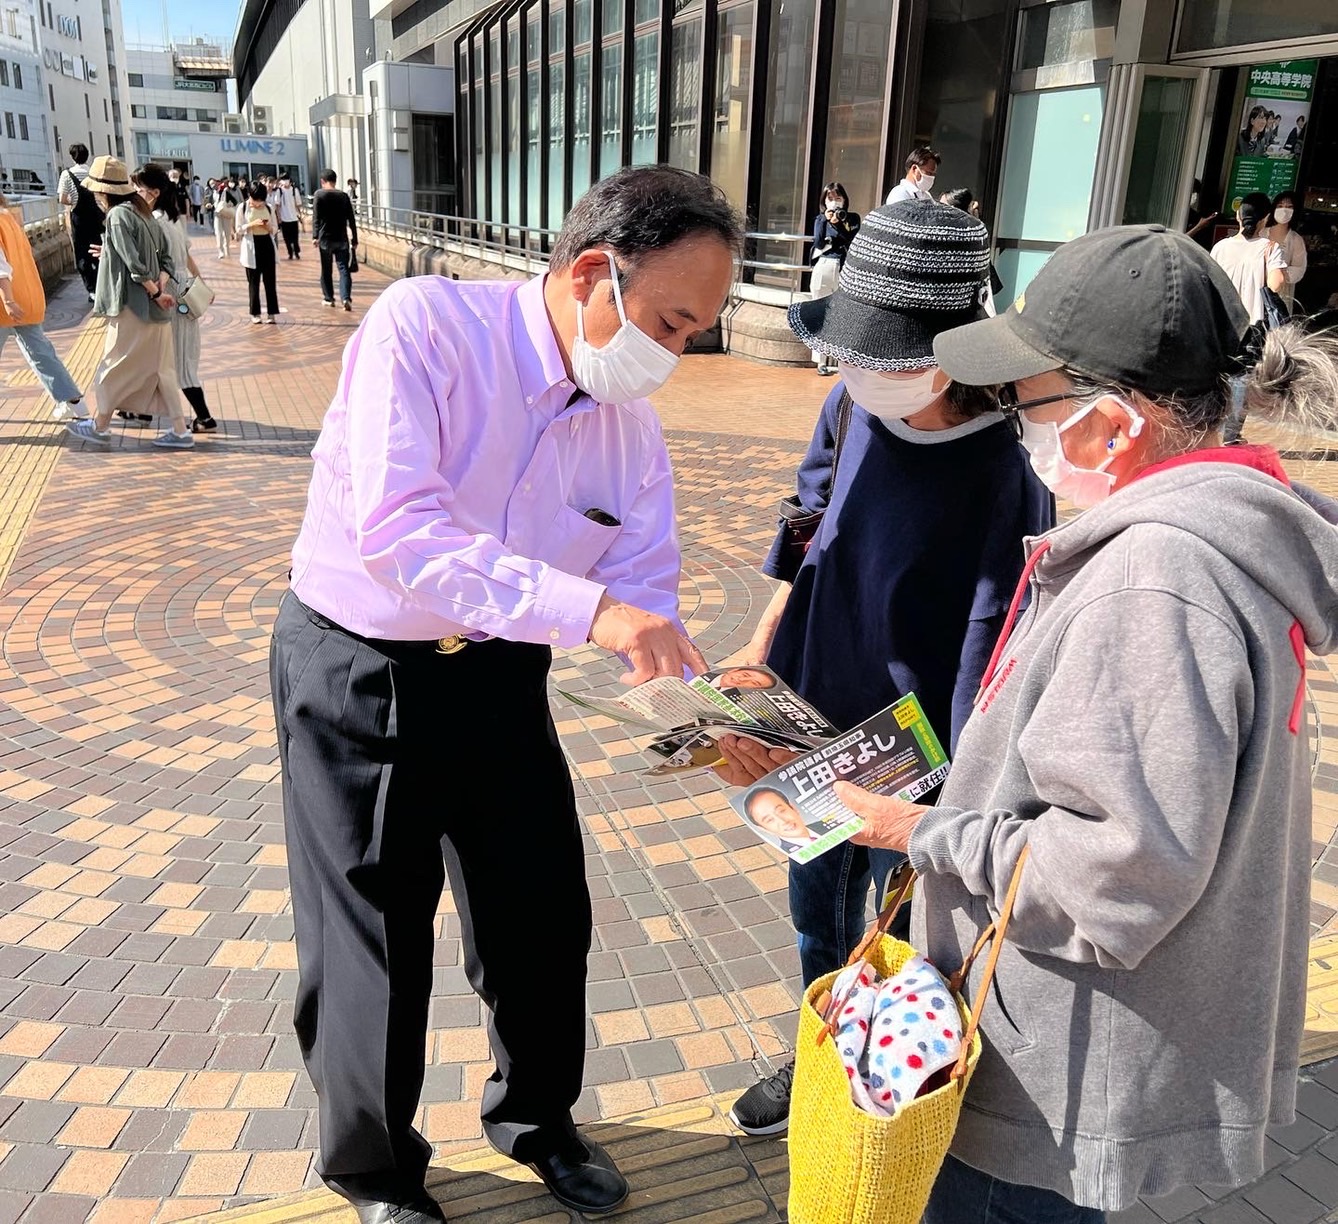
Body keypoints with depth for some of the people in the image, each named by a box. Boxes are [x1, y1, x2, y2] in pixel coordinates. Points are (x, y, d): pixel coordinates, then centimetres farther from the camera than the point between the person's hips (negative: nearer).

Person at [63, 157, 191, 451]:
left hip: (133, 308, -8)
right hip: (155, 310, 8)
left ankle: (100, 427, 20)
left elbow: (134, 264, -22)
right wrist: (161, 286, -4)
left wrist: (155, 293, -13)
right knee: (160, 369, 10)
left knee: (114, 369, 6)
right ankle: (180, 432, 9)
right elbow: (166, 260, 10)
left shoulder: (117, 215, -13)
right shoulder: (143, 213, 13)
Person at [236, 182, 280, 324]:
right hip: (252, 247, -2)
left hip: (267, 245, 2)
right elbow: (239, 230, -2)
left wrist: (268, 227, -13)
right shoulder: (242, 208, -1)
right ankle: (255, 313, 8)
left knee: (270, 280, 0)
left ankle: (271, 312, 3)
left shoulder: (269, 208, 5)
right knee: (254, 281, 2)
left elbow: (275, 229, 9)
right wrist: (252, 224, -17)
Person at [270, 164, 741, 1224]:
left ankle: (535, 1116, 46)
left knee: (545, 919, 15)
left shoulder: (631, 417, -4)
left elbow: (645, 583, -1)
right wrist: (584, 608, -41)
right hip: (358, 673, -5)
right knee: (373, 947, 8)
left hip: (499, 676, 5)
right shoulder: (425, 325, -22)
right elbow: (397, 529, -33)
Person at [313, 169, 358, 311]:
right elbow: (351, 220, 7)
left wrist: (315, 236, -13)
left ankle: (329, 298, 17)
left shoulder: (319, 195, -1)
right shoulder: (344, 196, 7)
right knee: (343, 268, -2)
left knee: (326, 270, 11)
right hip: (342, 238, 2)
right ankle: (346, 298, -18)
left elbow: (316, 218, -11)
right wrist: (354, 240, 11)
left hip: (326, 238, -2)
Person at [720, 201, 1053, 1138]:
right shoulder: (851, 409, -6)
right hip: (816, 726, 6)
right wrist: (758, 660, 0)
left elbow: (993, 662, -20)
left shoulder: (1006, 470, -23)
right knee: (818, 918, 25)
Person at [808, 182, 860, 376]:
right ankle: (821, 361, 6)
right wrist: (825, 220, -7)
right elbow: (818, 243, -3)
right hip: (824, 268, 1)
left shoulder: (853, 218, 10)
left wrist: (838, 224, -8)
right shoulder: (820, 219, 12)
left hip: (845, 270, -1)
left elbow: (855, 243, -4)